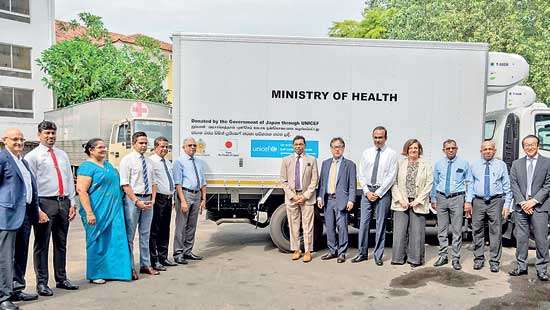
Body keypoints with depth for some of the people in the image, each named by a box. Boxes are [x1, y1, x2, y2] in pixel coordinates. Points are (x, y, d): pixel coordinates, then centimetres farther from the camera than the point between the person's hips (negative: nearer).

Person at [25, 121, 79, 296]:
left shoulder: (62, 155, 16)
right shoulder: (32, 156, -1)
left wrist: (72, 203, 9)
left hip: (63, 203, 5)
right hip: (45, 203, -5)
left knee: (61, 243, 13)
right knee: (42, 245, 1)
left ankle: (61, 279, 24)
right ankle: (42, 283, 11)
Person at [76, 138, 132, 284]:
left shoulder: (108, 165, 16)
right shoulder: (87, 167, -9)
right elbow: (81, 190, -17)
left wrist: (118, 208, 20)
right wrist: (89, 213, -22)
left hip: (114, 211, 7)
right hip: (98, 212, -7)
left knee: (115, 240, 8)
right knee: (97, 242, 4)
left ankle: (112, 270, 19)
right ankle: (96, 274, 17)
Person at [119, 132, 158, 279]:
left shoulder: (149, 161, 13)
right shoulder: (127, 160, -6)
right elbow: (125, 185, -12)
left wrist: (152, 199, 1)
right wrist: (137, 201, -17)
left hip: (148, 201, 6)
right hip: (132, 200, -6)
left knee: (145, 234, 13)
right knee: (129, 235, 1)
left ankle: (145, 265, 23)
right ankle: (130, 268, 10)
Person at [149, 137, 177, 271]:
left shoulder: (168, 162, 18)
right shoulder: (151, 161, -9)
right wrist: (153, 198, -19)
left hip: (168, 198, 9)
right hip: (158, 199, -8)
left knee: (165, 230, 15)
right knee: (155, 230, -1)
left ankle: (163, 257, 25)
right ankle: (154, 261, 5)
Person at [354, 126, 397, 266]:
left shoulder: (391, 154, -1)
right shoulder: (366, 153, 9)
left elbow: (391, 176, -6)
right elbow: (361, 174, 7)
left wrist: (378, 193, -11)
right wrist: (367, 191, -5)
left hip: (383, 192, -3)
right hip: (367, 191, 3)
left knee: (381, 224, 3)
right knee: (363, 222, 2)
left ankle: (378, 255, 12)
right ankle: (362, 253, 13)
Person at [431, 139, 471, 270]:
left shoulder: (463, 163, 2)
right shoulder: (438, 164, 8)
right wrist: (433, 199, 11)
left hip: (457, 198, -2)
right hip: (441, 197, 3)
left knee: (457, 230, 0)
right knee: (442, 229, 8)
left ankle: (456, 258, 9)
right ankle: (443, 256, 19)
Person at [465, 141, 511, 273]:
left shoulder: (501, 165, 6)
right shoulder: (474, 166, 10)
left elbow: (507, 186, 4)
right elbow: (470, 185, 11)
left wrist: (507, 205, -3)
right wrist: (468, 201, 2)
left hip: (496, 201, -1)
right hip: (478, 201, 2)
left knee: (496, 232, 0)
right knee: (477, 231, 5)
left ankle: (495, 261, 10)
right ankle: (479, 259, 18)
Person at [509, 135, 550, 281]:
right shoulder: (516, 164, 12)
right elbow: (513, 185, 6)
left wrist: (534, 201, -10)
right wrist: (522, 202, -6)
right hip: (520, 207, 2)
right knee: (521, 238, 6)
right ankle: (521, 266, 16)